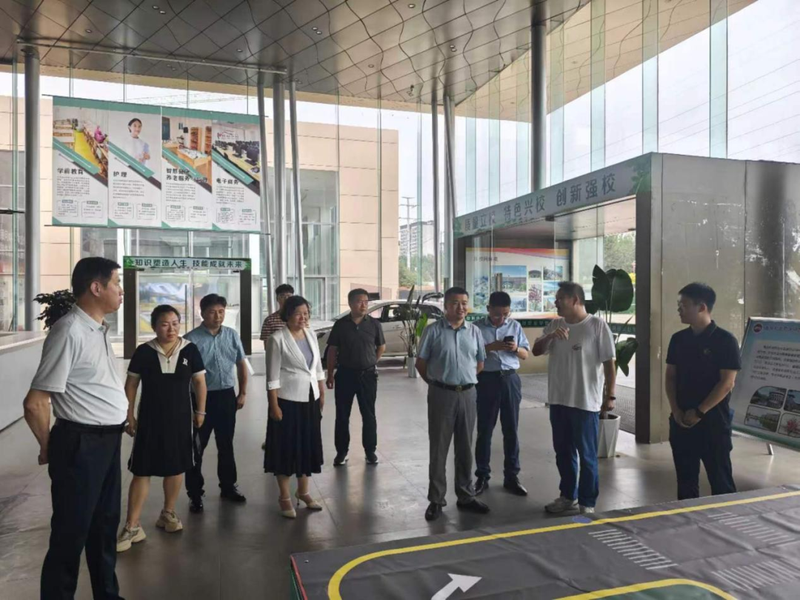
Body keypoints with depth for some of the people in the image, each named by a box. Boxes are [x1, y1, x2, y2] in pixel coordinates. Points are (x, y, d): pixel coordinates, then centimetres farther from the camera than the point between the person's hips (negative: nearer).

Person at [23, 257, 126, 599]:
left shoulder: (99, 329, 7)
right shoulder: (70, 332, -21)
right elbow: (35, 403, -20)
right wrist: (49, 447, -5)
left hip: (108, 441, 9)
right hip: (82, 445, -9)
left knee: (105, 525, 22)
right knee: (71, 533, 8)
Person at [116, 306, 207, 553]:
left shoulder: (190, 350, -6)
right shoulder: (144, 352, -7)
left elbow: (200, 382, 1)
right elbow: (131, 384, 0)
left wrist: (200, 411, 2)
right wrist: (129, 416, 0)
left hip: (179, 417, 1)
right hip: (149, 418, -1)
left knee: (176, 467, 13)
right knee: (141, 471, 2)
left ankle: (168, 513, 34)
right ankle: (132, 527, 11)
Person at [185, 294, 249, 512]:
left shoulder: (232, 335, 3)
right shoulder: (191, 339, -11)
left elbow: (241, 364, 12)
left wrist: (243, 392, 9)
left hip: (227, 395, 4)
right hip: (201, 397, -4)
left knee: (226, 445, 17)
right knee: (197, 447, 5)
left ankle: (228, 486, 32)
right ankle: (195, 493, 19)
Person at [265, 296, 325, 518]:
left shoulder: (311, 335, 7)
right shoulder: (278, 339, -11)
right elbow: (273, 376, -12)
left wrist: (322, 394, 11)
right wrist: (274, 406, -15)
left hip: (310, 399, 6)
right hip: (288, 400, -6)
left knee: (308, 445, 13)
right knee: (287, 447, 4)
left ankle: (303, 491, 29)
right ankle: (284, 497, 19)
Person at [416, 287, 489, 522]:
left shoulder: (474, 331, 6)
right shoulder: (433, 331, -5)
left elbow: (480, 363, 15)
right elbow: (420, 363, 0)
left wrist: (465, 379, 12)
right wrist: (436, 382, 4)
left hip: (467, 394, 4)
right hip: (441, 394, -3)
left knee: (465, 448, 12)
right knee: (439, 448, 4)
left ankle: (466, 496, 25)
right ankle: (436, 499, 14)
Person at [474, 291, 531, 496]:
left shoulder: (515, 326, 8)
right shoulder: (478, 327, -2)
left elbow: (525, 354, 11)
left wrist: (516, 349, -10)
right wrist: (491, 347, -20)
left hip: (510, 380, 3)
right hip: (487, 380, -2)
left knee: (511, 430, 7)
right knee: (484, 430, 5)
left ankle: (511, 476, 18)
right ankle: (482, 476, 15)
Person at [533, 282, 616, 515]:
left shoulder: (597, 325, -9)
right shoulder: (555, 325, 8)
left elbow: (609, 363, -8)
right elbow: (536, 351, 6)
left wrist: (610, 395, -10)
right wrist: (549, 336, -13)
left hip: (586, 402, -6)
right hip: (558, 400, 6)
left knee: (587, 455, 5)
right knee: (563, 452, 16)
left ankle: (587, 503, 19)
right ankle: (568, 496, 32)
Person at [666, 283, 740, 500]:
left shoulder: (725, 340, -9)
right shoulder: (678, 339, 7)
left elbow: (727, 383, -12)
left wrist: (699, 412, -14)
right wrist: (676, 410, -3)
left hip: (713, 421, -5)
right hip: (682, 421, 5)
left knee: (720, 480, 4)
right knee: (685, 478, 13)